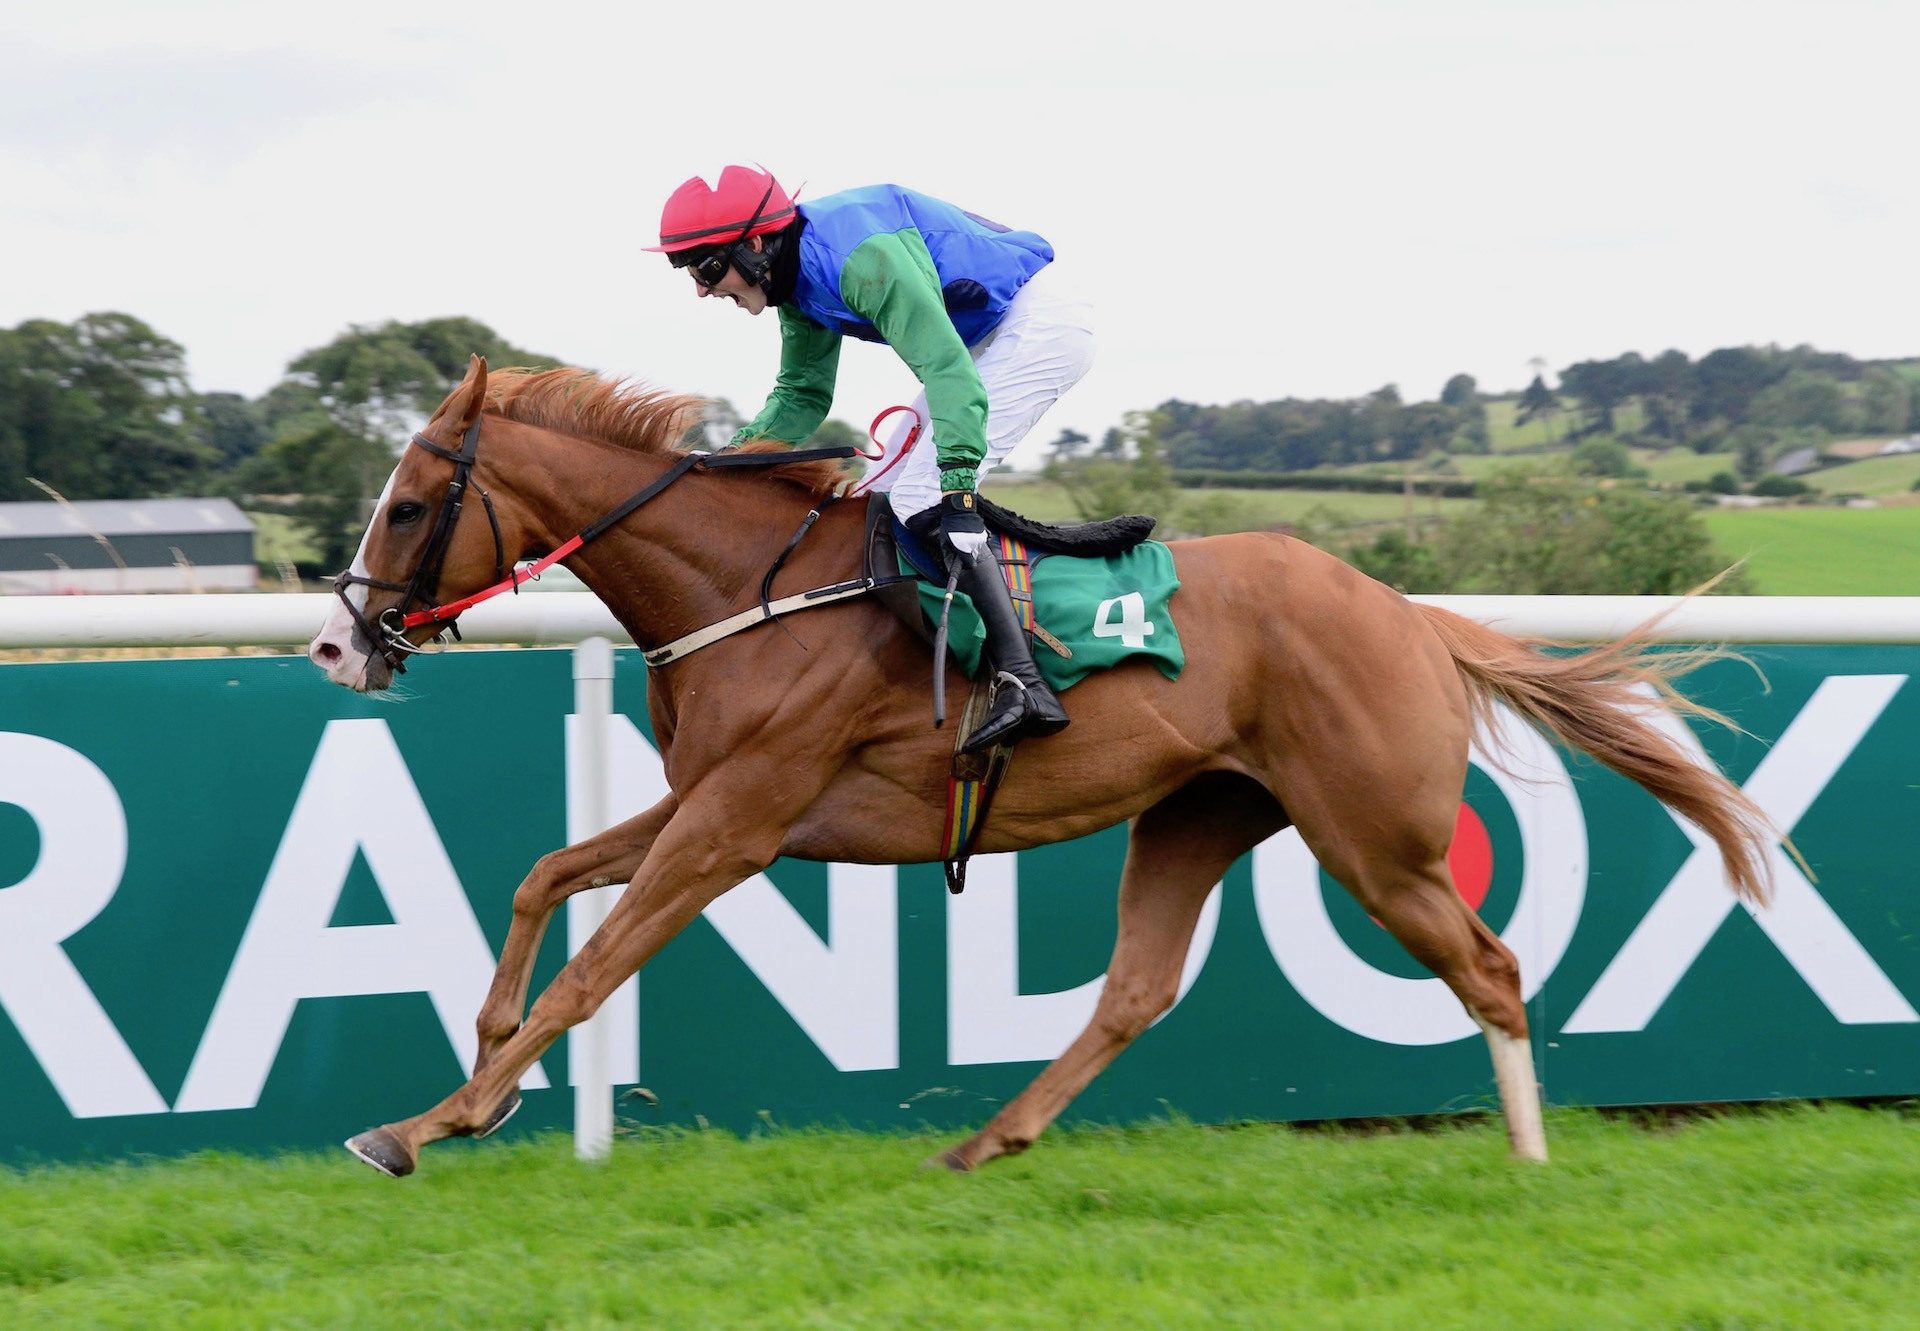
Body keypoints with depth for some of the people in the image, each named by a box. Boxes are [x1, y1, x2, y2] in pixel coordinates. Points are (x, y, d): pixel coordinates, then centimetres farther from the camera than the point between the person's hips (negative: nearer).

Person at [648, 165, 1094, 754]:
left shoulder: (862, 257, -28)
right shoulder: (800, 281, 3)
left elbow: (945, 367, -33)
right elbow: (802, 395, 13)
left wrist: (956, 484, -39)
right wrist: (737, 451, -4)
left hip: (1039, 325, -10)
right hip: (987, 341, 10)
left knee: (920, 498, -20)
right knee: (882, 496, 9)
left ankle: (1023, 684, -28)